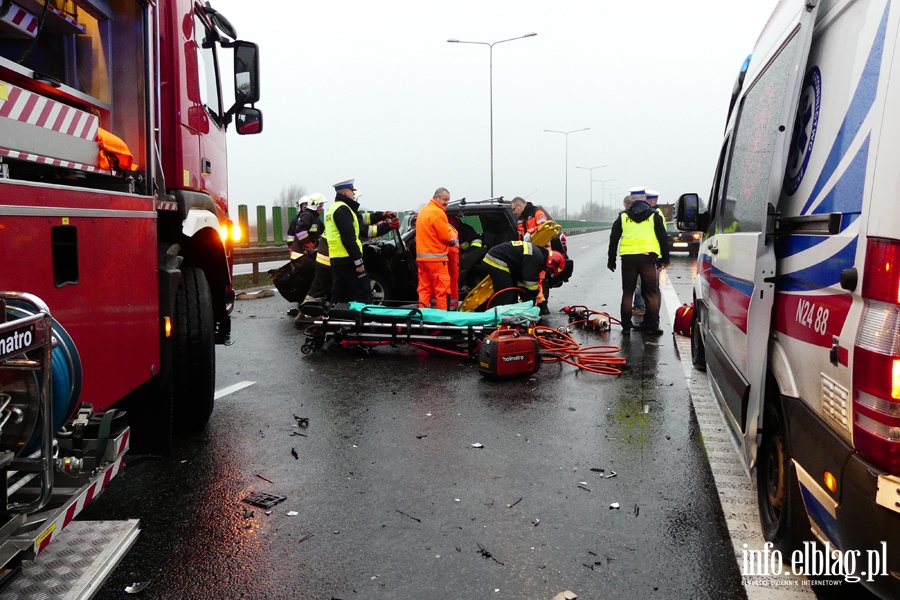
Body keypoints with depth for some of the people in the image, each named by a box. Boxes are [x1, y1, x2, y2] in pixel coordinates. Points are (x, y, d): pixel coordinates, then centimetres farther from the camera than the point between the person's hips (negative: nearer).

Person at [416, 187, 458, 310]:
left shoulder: (423, 211, 17)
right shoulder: (438, 212, -14)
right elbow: (446, 236, -15)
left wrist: (450, 238, 11)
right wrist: (454, 240, 6)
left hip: (421, 256, 9)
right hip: (435, 257, -9)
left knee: (424, 288, 10)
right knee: (441, 289, -3)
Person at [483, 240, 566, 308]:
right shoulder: (536, 258, -18)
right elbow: (531, 283, -18)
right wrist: (533, 302, -6)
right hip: (496, 262, -11)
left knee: (513, 293, 16)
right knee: (506, 296, -14)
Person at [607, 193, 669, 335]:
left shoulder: (623, 216, 12)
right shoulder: (654, 216, 9)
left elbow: (613, 239, 11)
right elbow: (663, 238, 6)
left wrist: (611, 260, 16)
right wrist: (665, 259, 12)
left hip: (628, 257, 2)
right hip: (648, 256, -1)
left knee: (627, 292, 9)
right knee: (652, 293, 6)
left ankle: (626, 326, 8)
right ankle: (652, 326, 5)